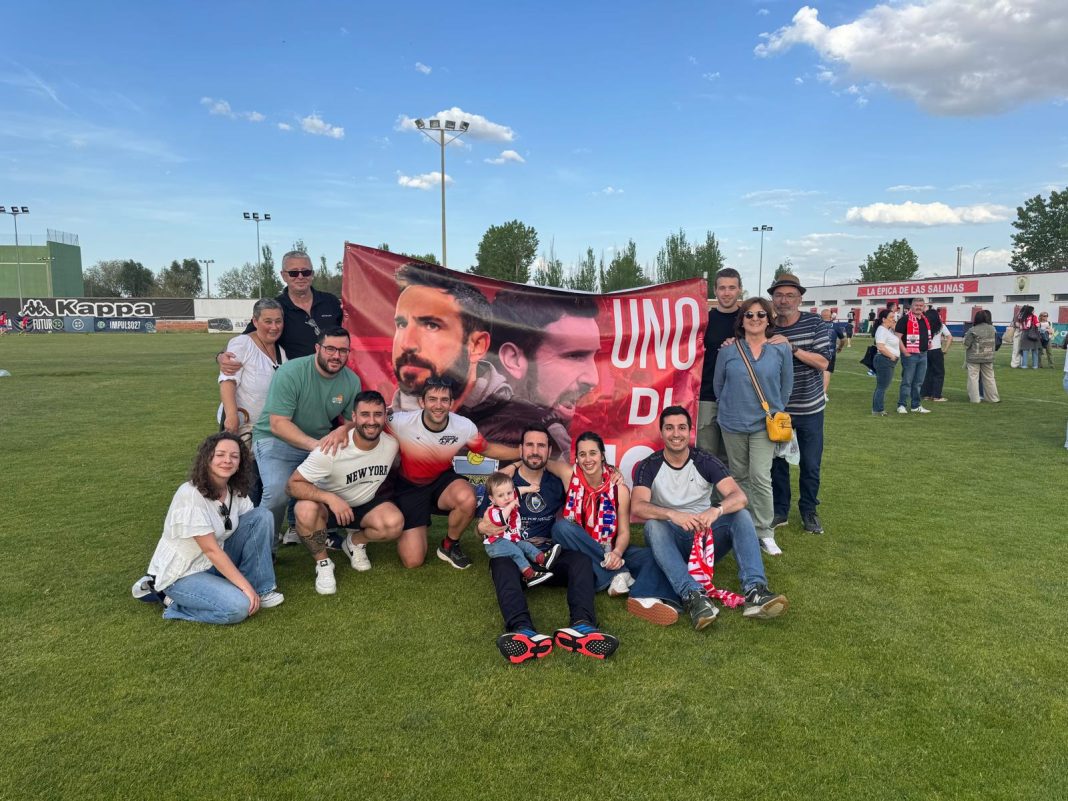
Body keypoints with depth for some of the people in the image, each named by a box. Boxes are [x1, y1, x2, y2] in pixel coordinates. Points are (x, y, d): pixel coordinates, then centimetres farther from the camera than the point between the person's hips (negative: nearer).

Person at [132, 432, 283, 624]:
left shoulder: (236, 491, -3)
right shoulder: (190, 494, -25)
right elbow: (211, 549, -25)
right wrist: (246, 587, -23)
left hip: (215, 564, 7)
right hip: (180, 573, -7)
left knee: (262, 516, -10)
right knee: (239, 607, -29)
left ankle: (261, 589, -3)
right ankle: (175, 600, -3)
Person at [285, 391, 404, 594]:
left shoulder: (392, 445, -15)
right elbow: (293, 484, -28)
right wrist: (330, 498, -42)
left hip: (366, 504, 3)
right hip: (327, 504, -3)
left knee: (395, 523, -28)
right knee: (305, 510, -38)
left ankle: (355, 541, 6)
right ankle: (323, 562, -10)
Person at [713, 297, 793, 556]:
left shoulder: (781, 350, -3)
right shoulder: (728, 351, -3)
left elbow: (786, 386, 6)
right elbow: (718, 385, 8)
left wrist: (775, 412, 11)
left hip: (765, 424, -1)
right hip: (733, 423, 2)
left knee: (760, 477, -9)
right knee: (739, 475, 12)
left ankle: (765, 532, 2)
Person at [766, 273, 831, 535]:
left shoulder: (815, 323, -6)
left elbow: (823, 362, -14)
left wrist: (791, 347, -26)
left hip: (810, 408, -1)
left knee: (811, 464, 7)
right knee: (778, 462, 8)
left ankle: (809, 510, 25)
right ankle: (780, 510, 23)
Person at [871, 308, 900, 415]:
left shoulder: (890, 330, 16)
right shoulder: (882, 330, -14)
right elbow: (880, 347, -24)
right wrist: (892, 356, -15)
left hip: (890, 362, 10)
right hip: (884, 360, -10)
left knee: (882, 386, 14)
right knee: (882, 387, -7)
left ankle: (878, 409, 20)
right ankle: (878, 410, -2)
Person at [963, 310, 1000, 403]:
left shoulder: (972, 330, -17)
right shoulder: (992, 329, 1)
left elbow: (966, 344, -11)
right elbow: (995, 343, 12)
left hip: (974, 358, -5)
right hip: (988, 357, 5)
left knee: (973, 377, 2)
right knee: (989, 377, 13)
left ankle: (975, 398, 1)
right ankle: (994, 398, 19)